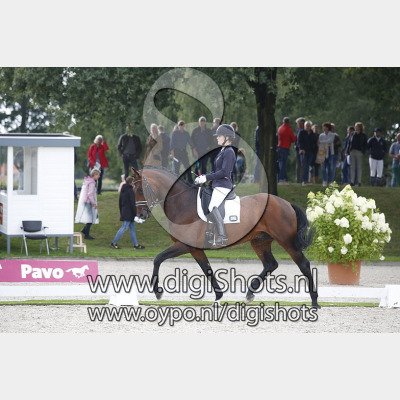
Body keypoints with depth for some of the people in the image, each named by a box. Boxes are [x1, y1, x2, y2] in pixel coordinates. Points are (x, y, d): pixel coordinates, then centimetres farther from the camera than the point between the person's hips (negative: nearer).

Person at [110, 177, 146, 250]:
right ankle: (114, 243, -7)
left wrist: (121, 213, 24)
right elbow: (132, 203, -17)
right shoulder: (130, 191, -14)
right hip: (129, 213, -9)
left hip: (124, 211, 9)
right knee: (124, 227, -7)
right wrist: (135, 214, -15)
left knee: (132, 228, 12)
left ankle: (136, 244, 14)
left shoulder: (122, 191, 12)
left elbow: (120, 203, 18)